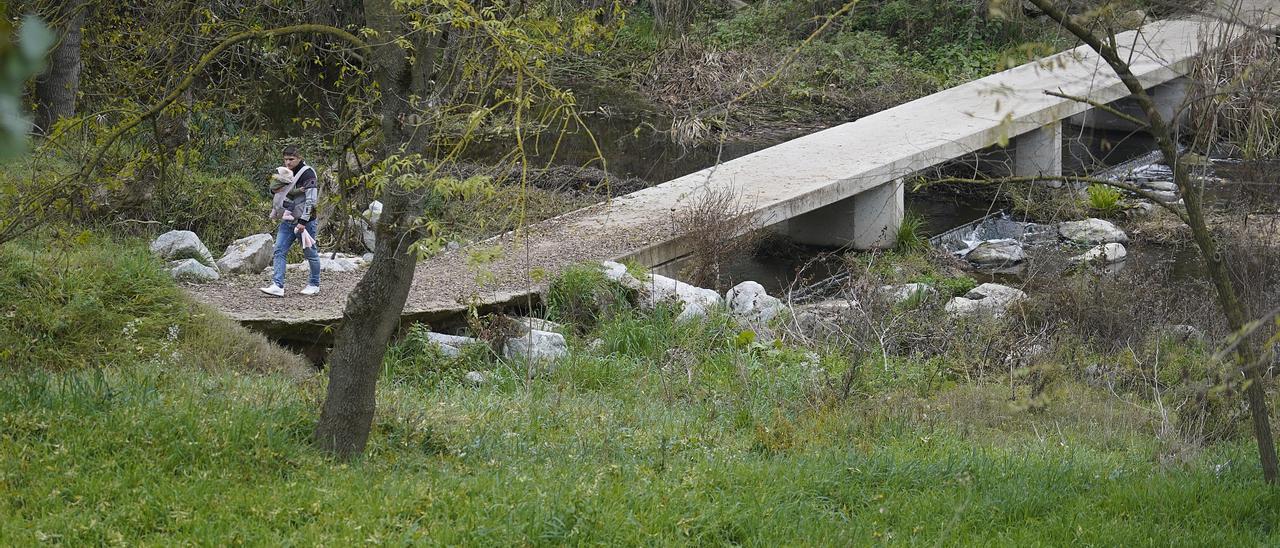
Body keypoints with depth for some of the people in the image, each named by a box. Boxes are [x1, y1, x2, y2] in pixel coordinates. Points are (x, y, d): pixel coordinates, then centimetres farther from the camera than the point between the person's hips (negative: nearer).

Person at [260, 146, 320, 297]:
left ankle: (314, 284, 20)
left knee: (310, 253, 5)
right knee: (279, 251, -4)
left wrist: (303, 221, -21)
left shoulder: (307, 174, -12)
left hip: (305, 221, -7)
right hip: (288, 220, 7)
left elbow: (310, 200, -17)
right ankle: (278, 286, -10)